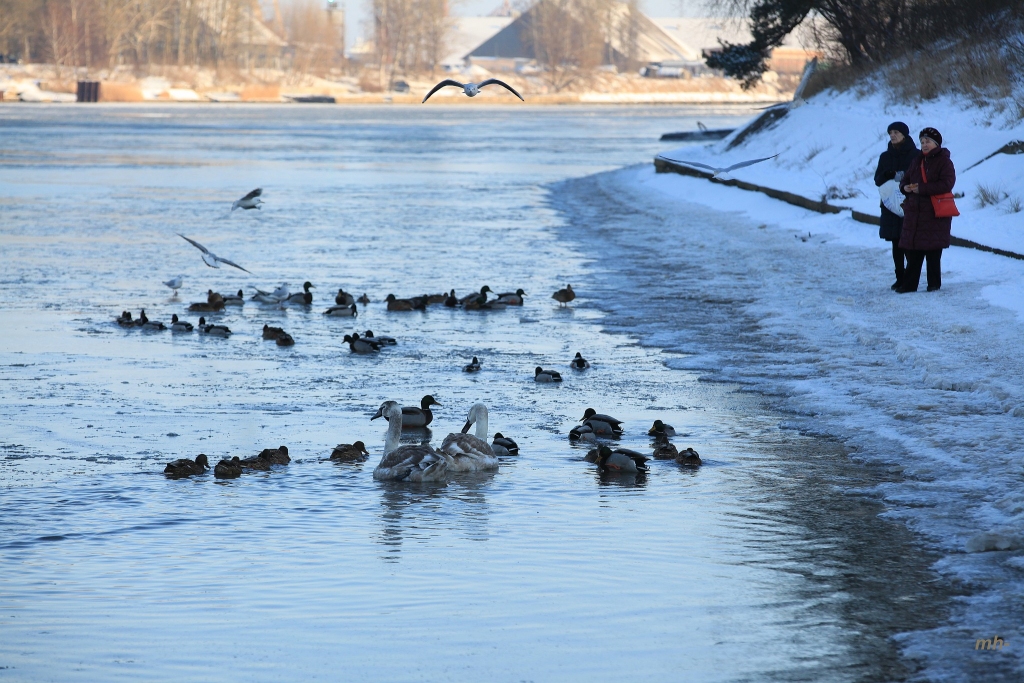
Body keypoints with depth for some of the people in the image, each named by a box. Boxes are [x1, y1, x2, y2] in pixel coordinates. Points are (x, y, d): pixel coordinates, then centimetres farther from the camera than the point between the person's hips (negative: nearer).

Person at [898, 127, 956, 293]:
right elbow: (906, 179, 22)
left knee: (933, 251, -2)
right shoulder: (917, 160, 15)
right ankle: (909, 283, 5)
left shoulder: (944, 161, -5)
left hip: (935, 213, -6)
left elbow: (946, 184, -17)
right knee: (912, 250, 3)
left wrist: (921, 189, -19)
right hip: (914, 212, 6)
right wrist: (905, 187, -4)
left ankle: (934, 283, 8)